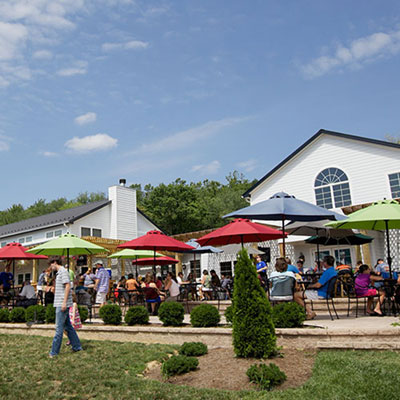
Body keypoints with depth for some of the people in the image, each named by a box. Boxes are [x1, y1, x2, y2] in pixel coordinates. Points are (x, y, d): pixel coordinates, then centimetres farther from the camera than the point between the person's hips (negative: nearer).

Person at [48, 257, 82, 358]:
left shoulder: (63, 271, -11)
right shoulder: (59, 272, 19)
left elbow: (68, 286, -19)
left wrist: (64, 302, -22)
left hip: (62, 304, -10)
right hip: (60, 304, 10)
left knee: (59, 328, -4)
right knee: (68, 326, 13)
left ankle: (54, 352, 1)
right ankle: (76, 346, 20)